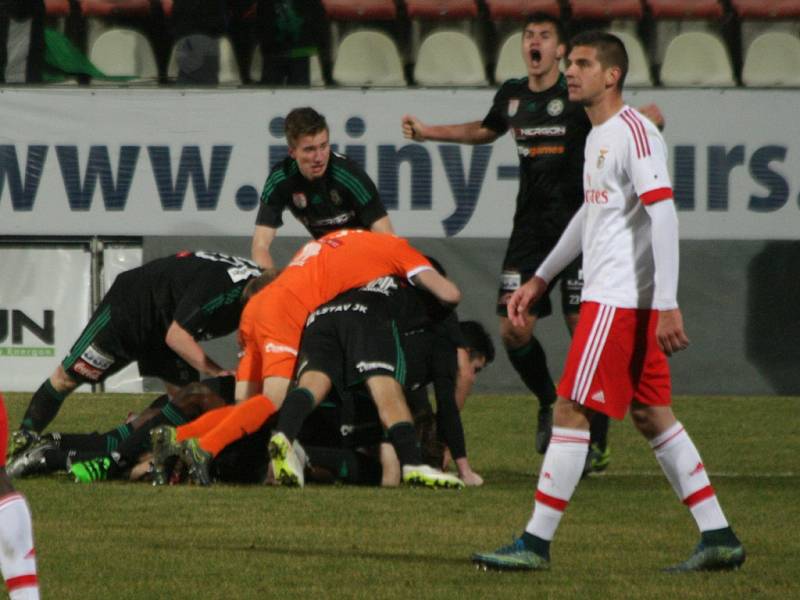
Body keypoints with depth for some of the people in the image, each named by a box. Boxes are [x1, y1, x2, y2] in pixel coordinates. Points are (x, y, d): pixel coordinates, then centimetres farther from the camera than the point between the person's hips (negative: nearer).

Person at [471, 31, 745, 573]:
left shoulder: (635, 132, -14)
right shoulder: (598, 136, 17)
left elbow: (663, 216, -20)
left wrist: (668, 304, -25)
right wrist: (541, 279, 32)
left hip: (620, 299, -10)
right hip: (612, 297, 10)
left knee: (570, 410, -8)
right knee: (652, 415, 10)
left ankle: (536, 543, -6)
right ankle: (719, 538, 10)